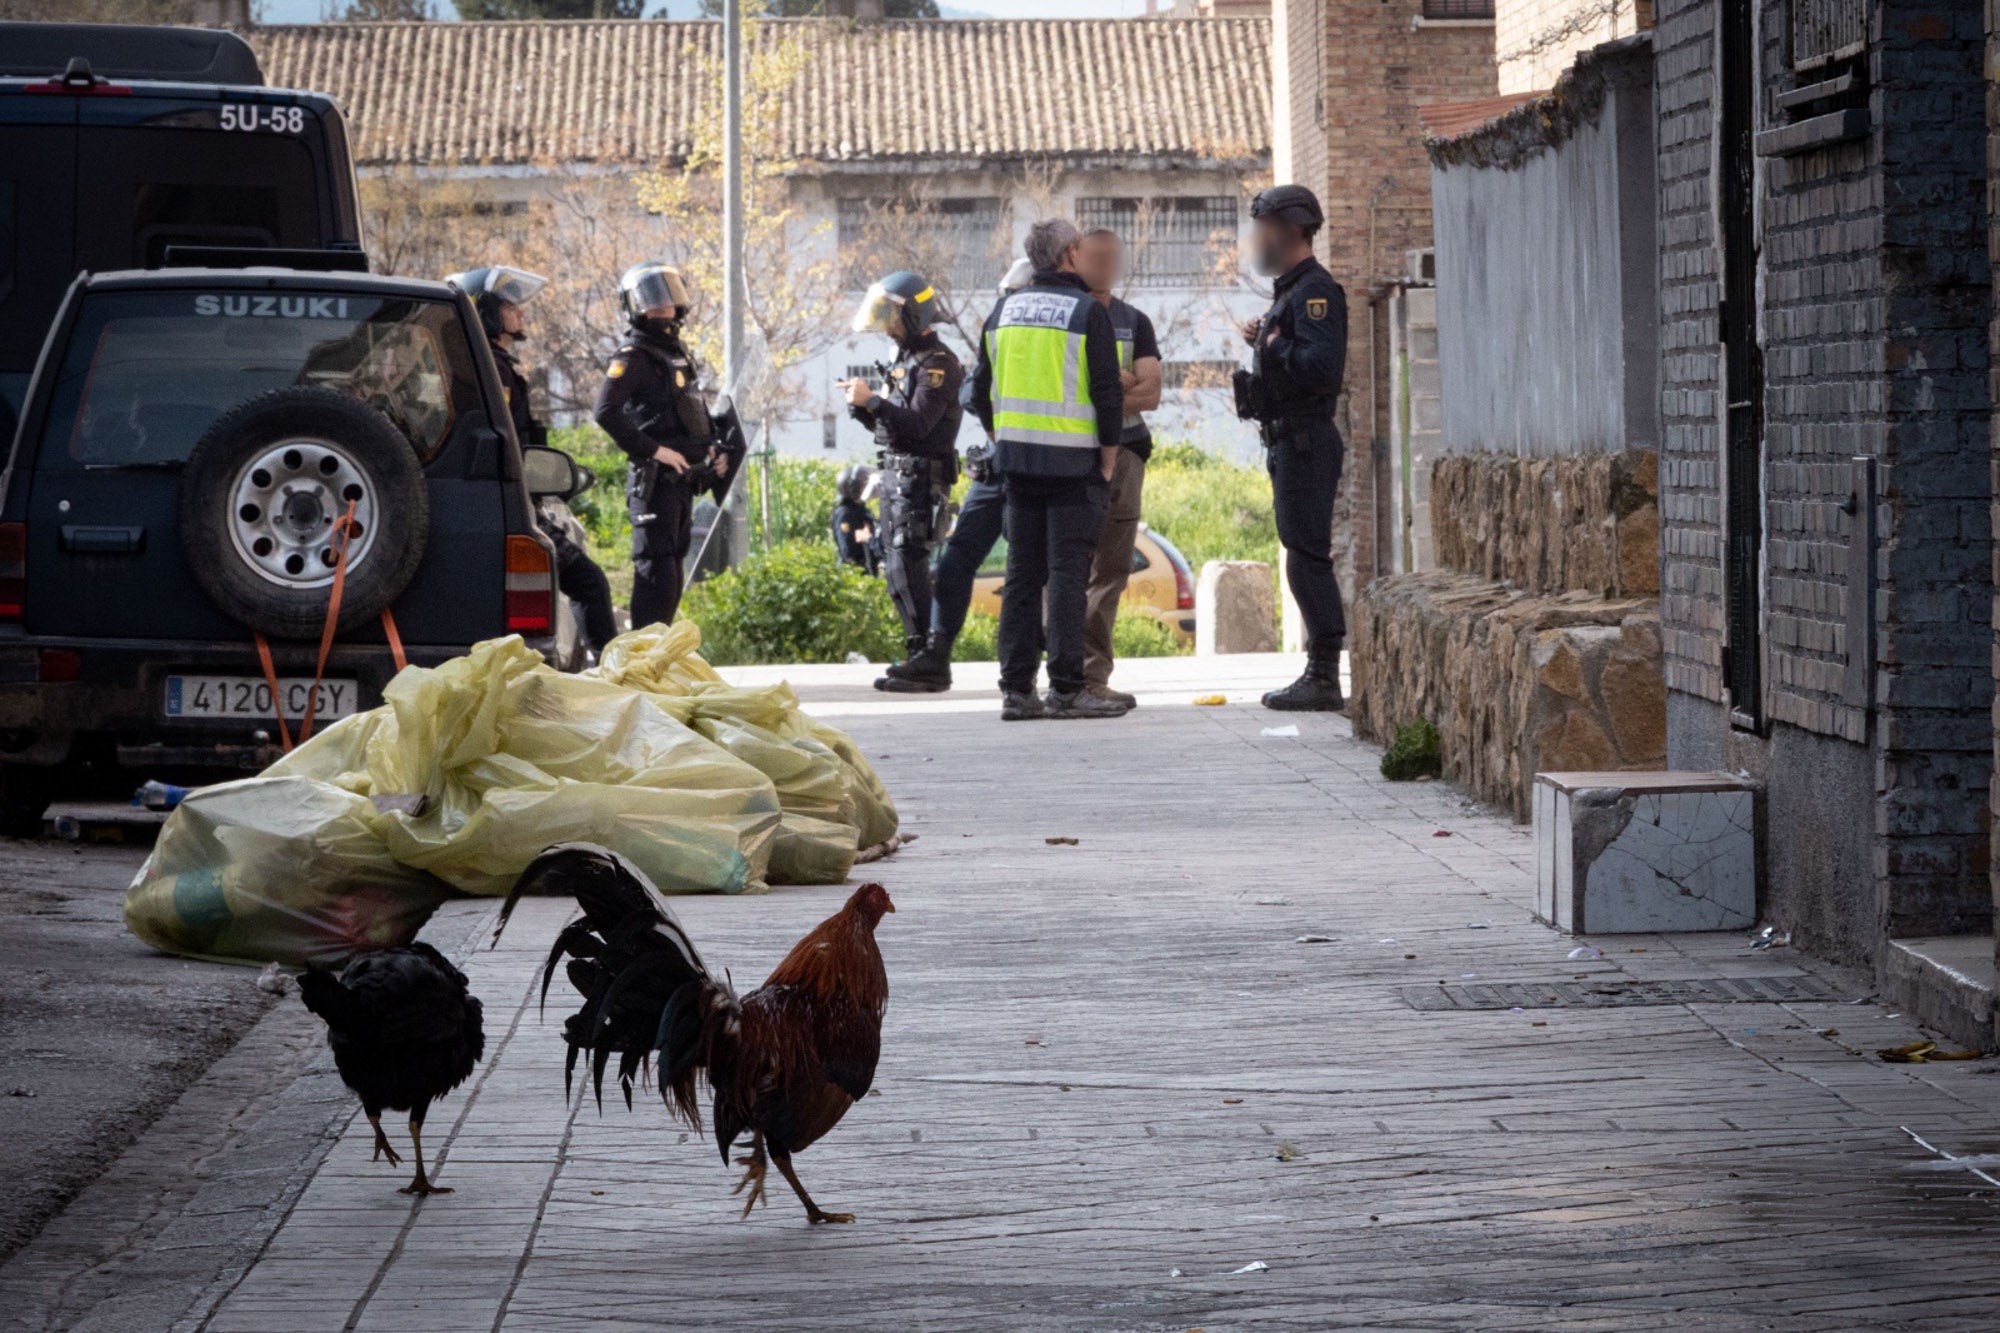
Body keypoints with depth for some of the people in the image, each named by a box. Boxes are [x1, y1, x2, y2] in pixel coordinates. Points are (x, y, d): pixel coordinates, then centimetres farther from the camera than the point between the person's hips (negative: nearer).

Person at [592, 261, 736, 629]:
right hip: (655, 479, -9)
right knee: (656, 569, -13)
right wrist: (654, 450, -21)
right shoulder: (634, 357, -9)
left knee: (672, 568, 12)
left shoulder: (680, 352, 19)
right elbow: (606, 412, -23)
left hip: (684, 478, 9)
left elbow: (699, 413, 29)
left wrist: (716, 450, 12)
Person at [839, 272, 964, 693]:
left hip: (920, 479, -10)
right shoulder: (904, 359, 17)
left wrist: (872, 400, -24)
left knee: (908, 568, -14)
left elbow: (918, 423, -22)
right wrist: (860, 405, 2)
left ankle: (929, 663, -14)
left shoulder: (937, 365, -12)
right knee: (897, 569, 10)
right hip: (895, 476, 10)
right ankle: (920, 657, 14)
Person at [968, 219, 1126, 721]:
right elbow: (1109, 395, -11)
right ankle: (1067, 689, -7)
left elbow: (981, 392, 14)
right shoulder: (1087, 312, -8)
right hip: (1072, 462, -5)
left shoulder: (1004, 312, 10)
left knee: (1022, 572, 9)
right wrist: (1107, 463, -3)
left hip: (1017, 464, 5)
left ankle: (1016, 689, 8)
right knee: (1068, 571, -5)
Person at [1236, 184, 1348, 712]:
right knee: (1305, 556, 11)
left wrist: (1273, 345, -15)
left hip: (1306, 443, -11)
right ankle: (1319, 674, 15)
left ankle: (1324, 680, -12)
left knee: (1308, 558, -11)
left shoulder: (1315, 291, -13)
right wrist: (1264, 342, 8)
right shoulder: (1291, 289, 20)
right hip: (1290, 444, 11)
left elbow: (1322, 365, -25)